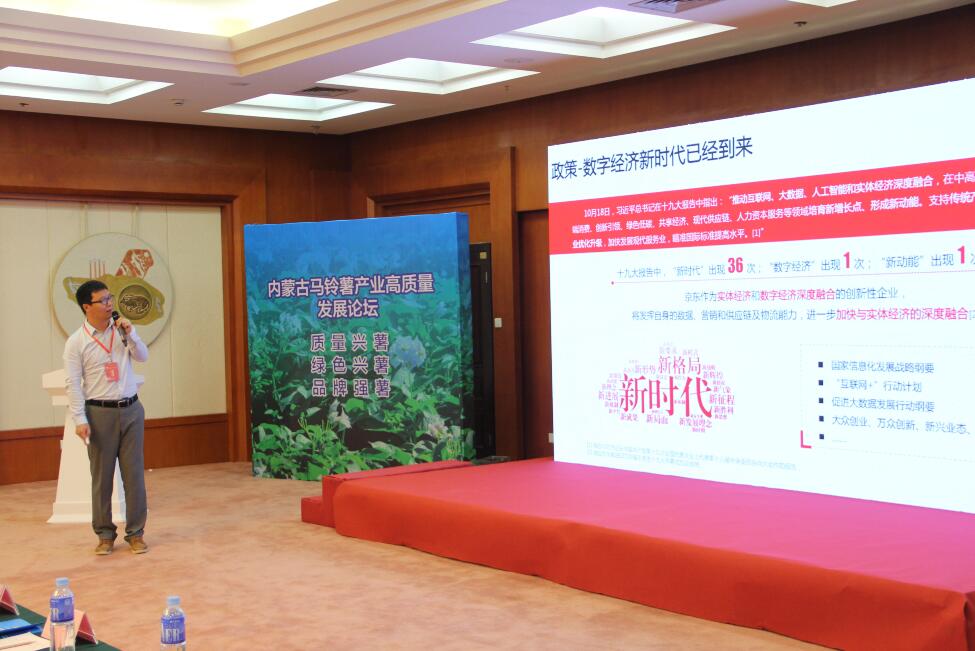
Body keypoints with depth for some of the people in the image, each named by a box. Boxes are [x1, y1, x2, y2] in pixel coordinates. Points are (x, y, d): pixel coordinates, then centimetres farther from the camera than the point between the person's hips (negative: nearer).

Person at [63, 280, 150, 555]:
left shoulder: (122, 329, 6)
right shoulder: (76, 342, -6)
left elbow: (143, 356, 5)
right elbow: (73, 384, -7)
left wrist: (130, 334, -10)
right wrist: (80, 419, -13)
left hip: (131, 409, 3)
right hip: (100, 412, -3)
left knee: (134, 473, 4)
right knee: (102, 476, 5)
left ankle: (135, 532, 13)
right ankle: (105, 534, 17)